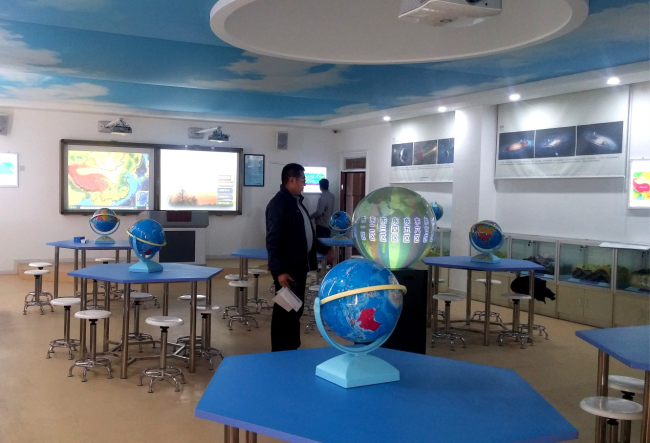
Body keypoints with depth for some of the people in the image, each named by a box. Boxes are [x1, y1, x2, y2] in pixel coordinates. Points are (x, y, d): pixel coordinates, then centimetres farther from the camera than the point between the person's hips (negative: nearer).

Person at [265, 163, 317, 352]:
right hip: (287, 269, -9)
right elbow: (273, 240, -22)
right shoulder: (278, 203, -17)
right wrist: (279, 271, -26)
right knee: (285, 311, 0)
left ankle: (292, 349, 29)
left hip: (299, 265, 9)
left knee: (295, 310, 17)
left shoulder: (296, 201, 13)